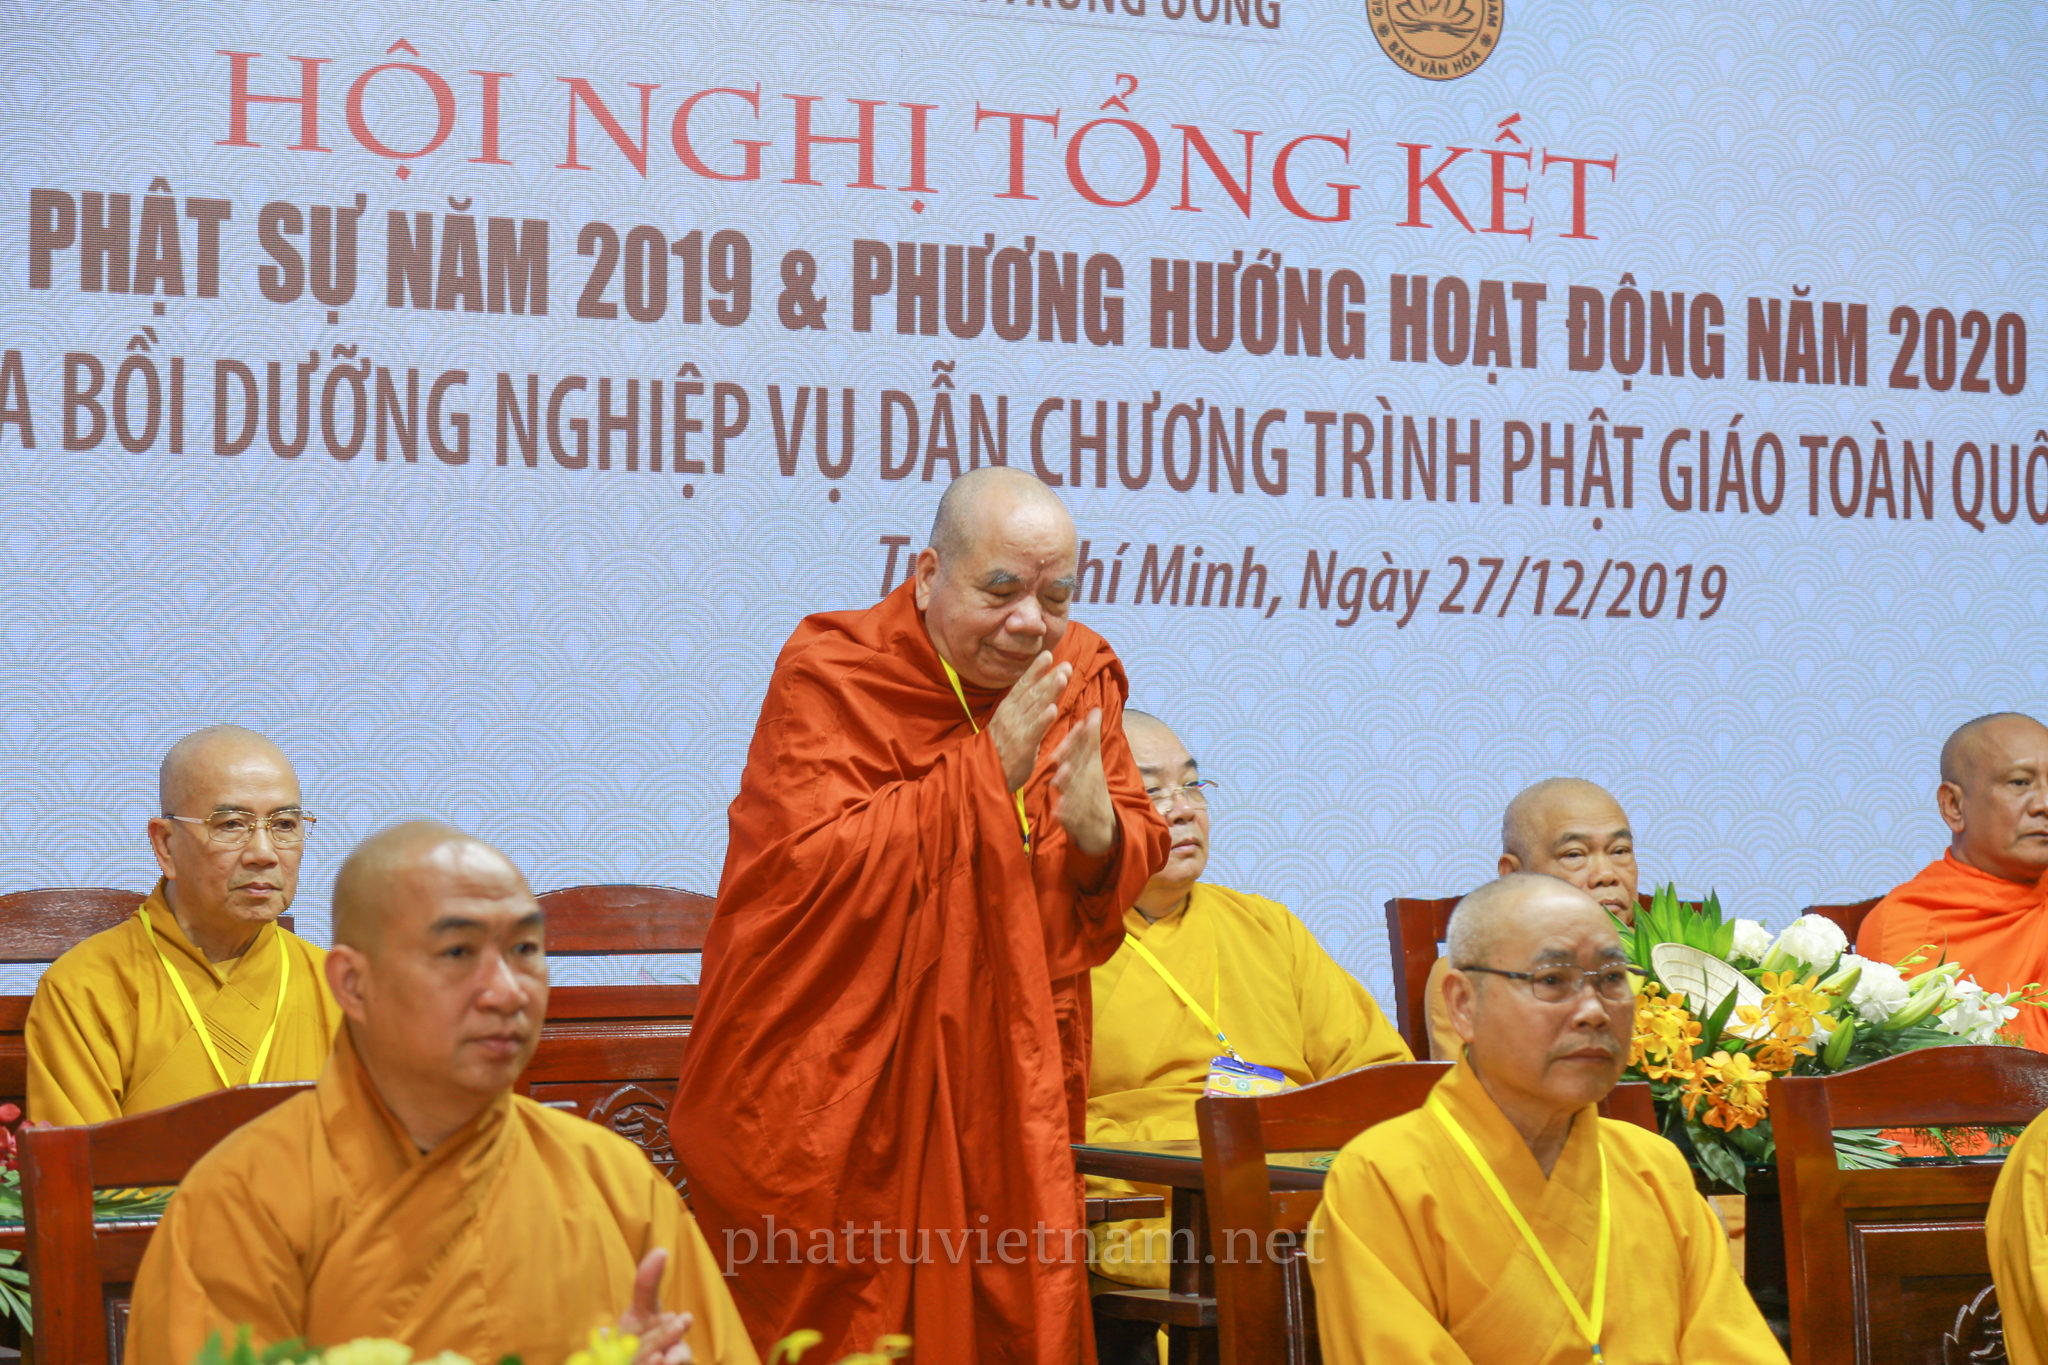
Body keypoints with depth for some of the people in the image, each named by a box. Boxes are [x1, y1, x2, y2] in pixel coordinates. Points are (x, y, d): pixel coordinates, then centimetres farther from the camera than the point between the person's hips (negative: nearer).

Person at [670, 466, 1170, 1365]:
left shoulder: (1078, 675, 4)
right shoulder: (829, 675, -11)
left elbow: (1140, 848, 8)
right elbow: (810, 869, -24)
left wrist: (1101, 835, -17)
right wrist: (986, 767, -24)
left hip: (1004, 1094, 4)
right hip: (836, 1093, -4)